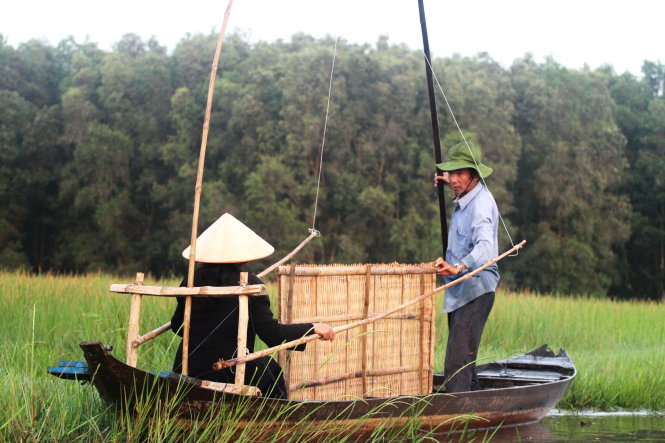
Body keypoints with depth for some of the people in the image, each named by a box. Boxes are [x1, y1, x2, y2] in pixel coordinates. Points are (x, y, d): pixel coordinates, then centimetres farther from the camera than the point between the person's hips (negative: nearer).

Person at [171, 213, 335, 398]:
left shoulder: (192, 281, 0)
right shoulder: (249, 284, -12)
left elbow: (177, 327, 11)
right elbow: (272, 333, -13)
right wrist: (312, 329, -3)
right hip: (228, 375, -4)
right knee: (270, 369, 24)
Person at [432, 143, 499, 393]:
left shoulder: (481, 203, -18)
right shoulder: (465, 198, 12)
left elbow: (485, 246, -37)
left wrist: (458, 267, -52)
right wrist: (450, 184, 29)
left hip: (476, 290, -10)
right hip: (459, 290, 10)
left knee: (457, 364, -18)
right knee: (462, 360, 15)